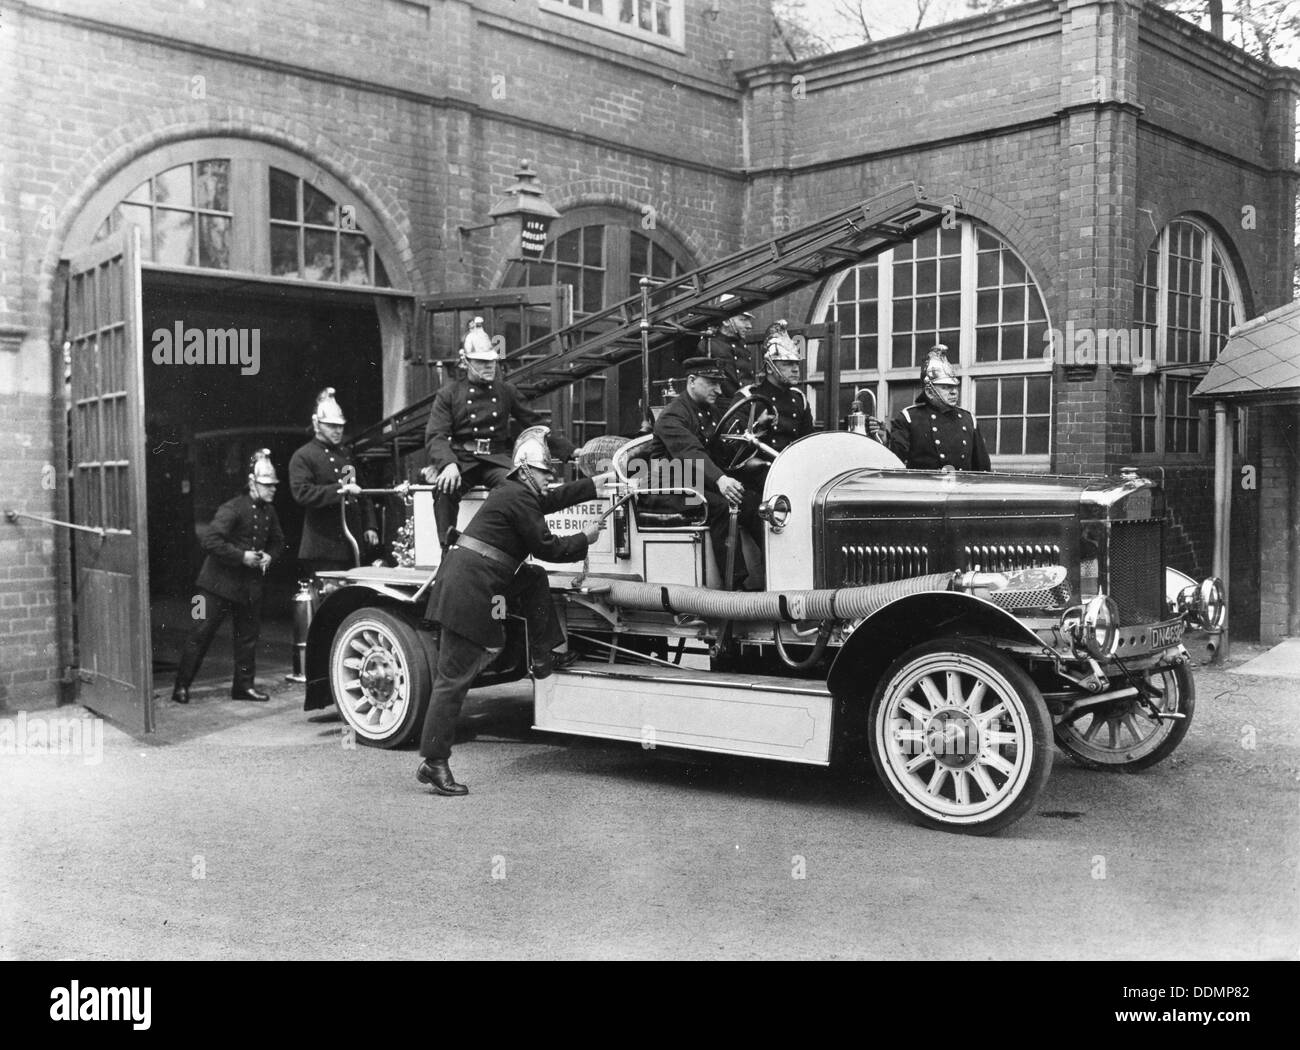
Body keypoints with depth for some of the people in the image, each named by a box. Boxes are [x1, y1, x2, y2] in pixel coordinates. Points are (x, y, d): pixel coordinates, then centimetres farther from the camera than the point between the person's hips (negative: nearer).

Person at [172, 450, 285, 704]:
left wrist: (269, 555, -2)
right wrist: (241, 556, -22)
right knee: (202, 633, -2)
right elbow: (211, 540, -22)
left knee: (249, 635, 9)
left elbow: (278, 541, 19)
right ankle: (181, 686, 5)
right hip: (221, 581, -7)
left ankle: (244, 685, 20)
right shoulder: (233, 508, -16)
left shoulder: (268, 511, 6)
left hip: (250, 584, 7)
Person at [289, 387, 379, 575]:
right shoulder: (302, 457, -2)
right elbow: (302, 493, -17)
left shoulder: (345, 454, 20)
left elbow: (362, 493, 23)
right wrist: (341, 489, -23)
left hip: (352, 546, 6)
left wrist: (370, 526, 12)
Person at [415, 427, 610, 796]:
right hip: (468, 588, -10)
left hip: (468, 578, 10)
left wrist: (599, 481, 32)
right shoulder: (519, 499, -11)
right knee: (454, 678, -7)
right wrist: (585, 538, 6)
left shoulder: (515, 490, 18)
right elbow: (545, 547, -9)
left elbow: (555, 498, 30)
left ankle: (543, 658, 25)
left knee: (535, 580, 20)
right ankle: (433, 765, -3)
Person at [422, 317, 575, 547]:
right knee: (445, 489, -33)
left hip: (496, 459, 1)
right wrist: (449, 464, -24)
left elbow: (535, 423, 20)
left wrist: (569, 450, 11)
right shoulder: (449, 394, 8)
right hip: (461, 459, -1)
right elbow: (436, 437, -3)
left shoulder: (506, 391, 17)